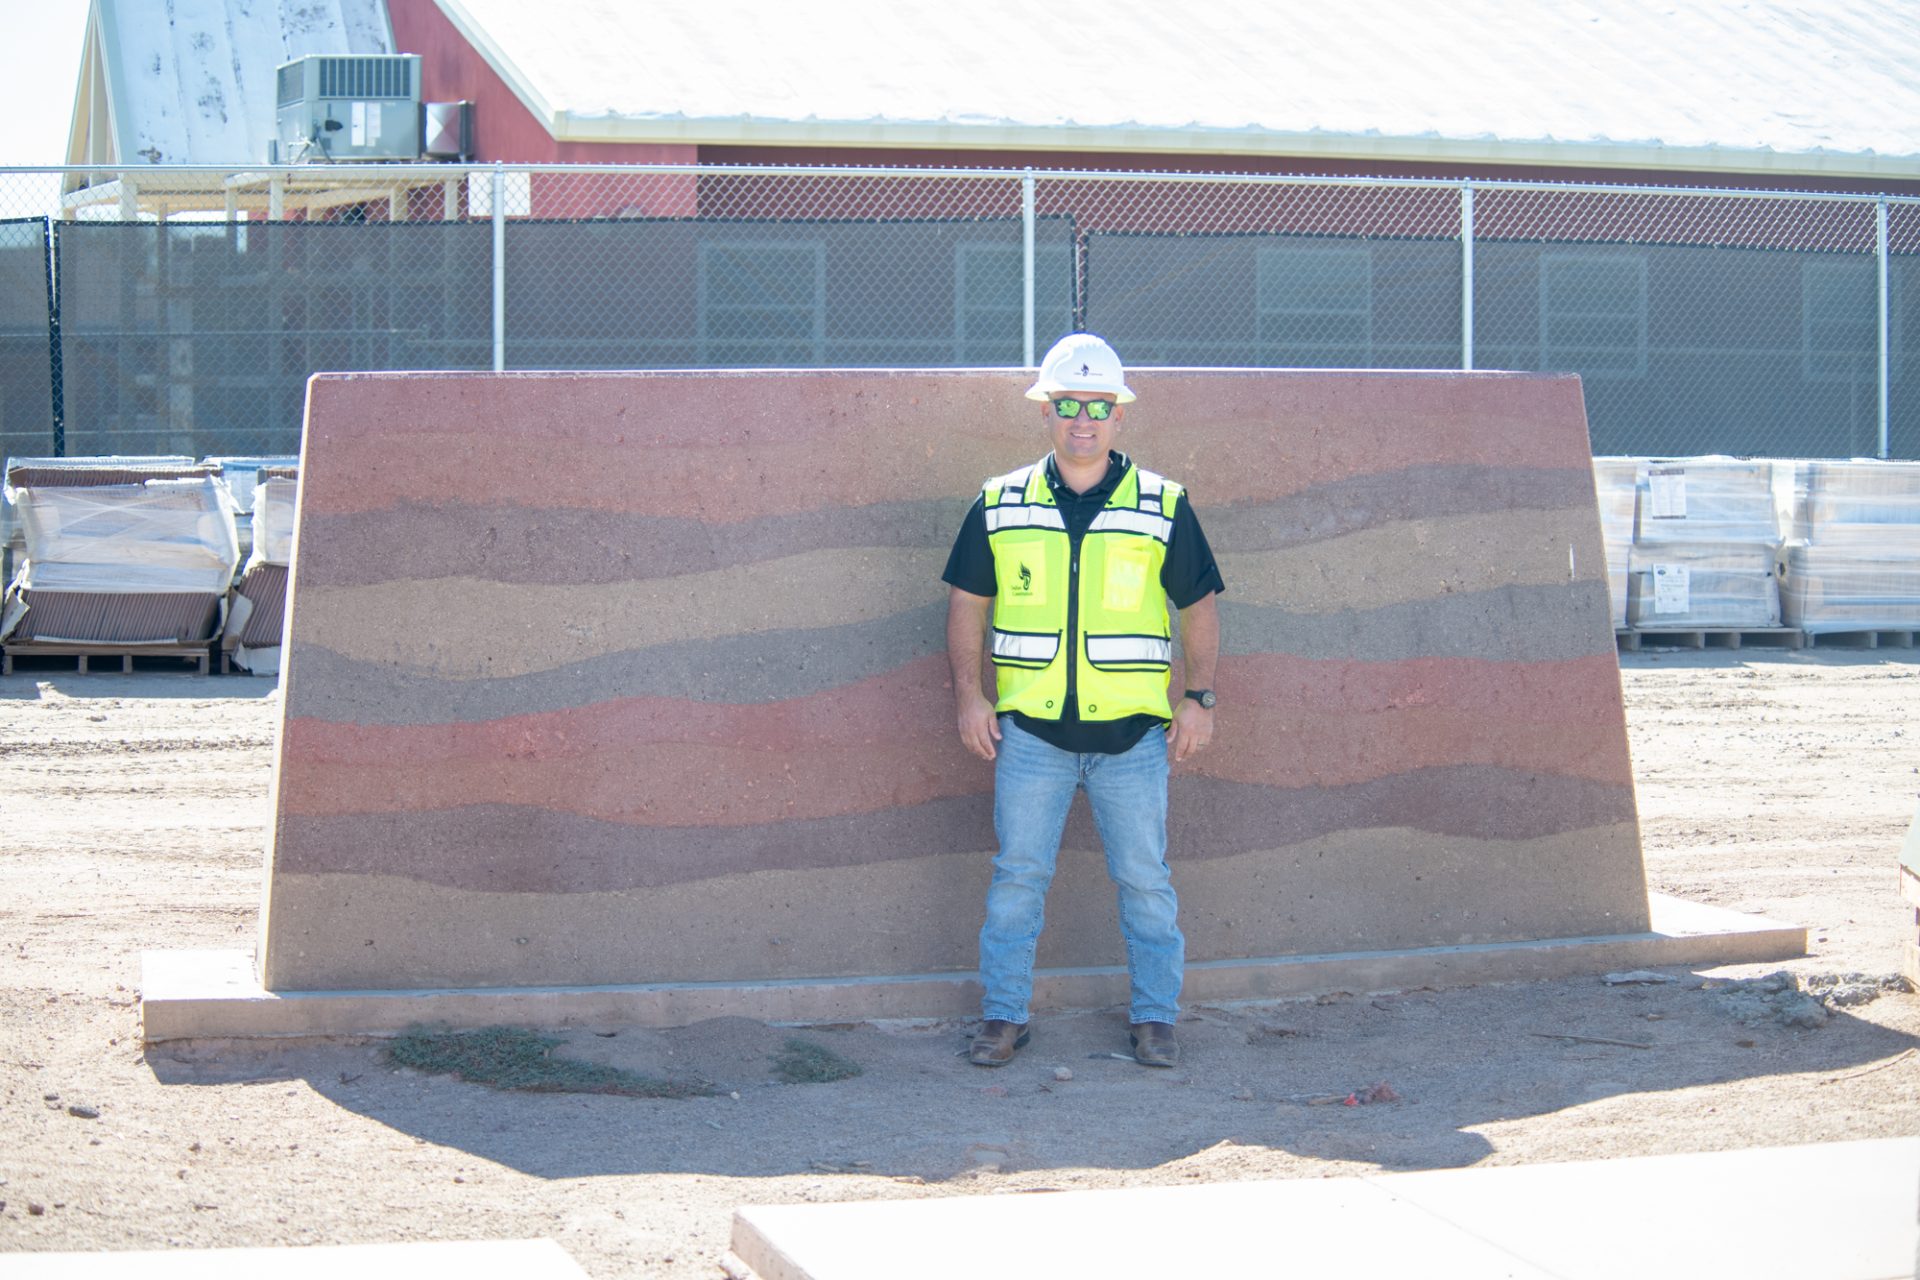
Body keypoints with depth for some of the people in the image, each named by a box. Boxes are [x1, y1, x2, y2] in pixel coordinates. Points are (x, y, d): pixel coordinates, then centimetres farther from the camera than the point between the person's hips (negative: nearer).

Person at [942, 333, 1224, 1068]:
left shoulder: (1162, 507, 3)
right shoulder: (999, 505, 5)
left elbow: (1200, 604, 8)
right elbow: (967, 602, 11)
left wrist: (1199, 698, 0)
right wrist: (969, 694, 1)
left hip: (1133, 733, 0)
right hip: (1030, 731, 1)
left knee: (1144, 880, 4)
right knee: (1017, 875, 3)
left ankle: (1154, 1019, 15)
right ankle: (1003, 1016, 13)